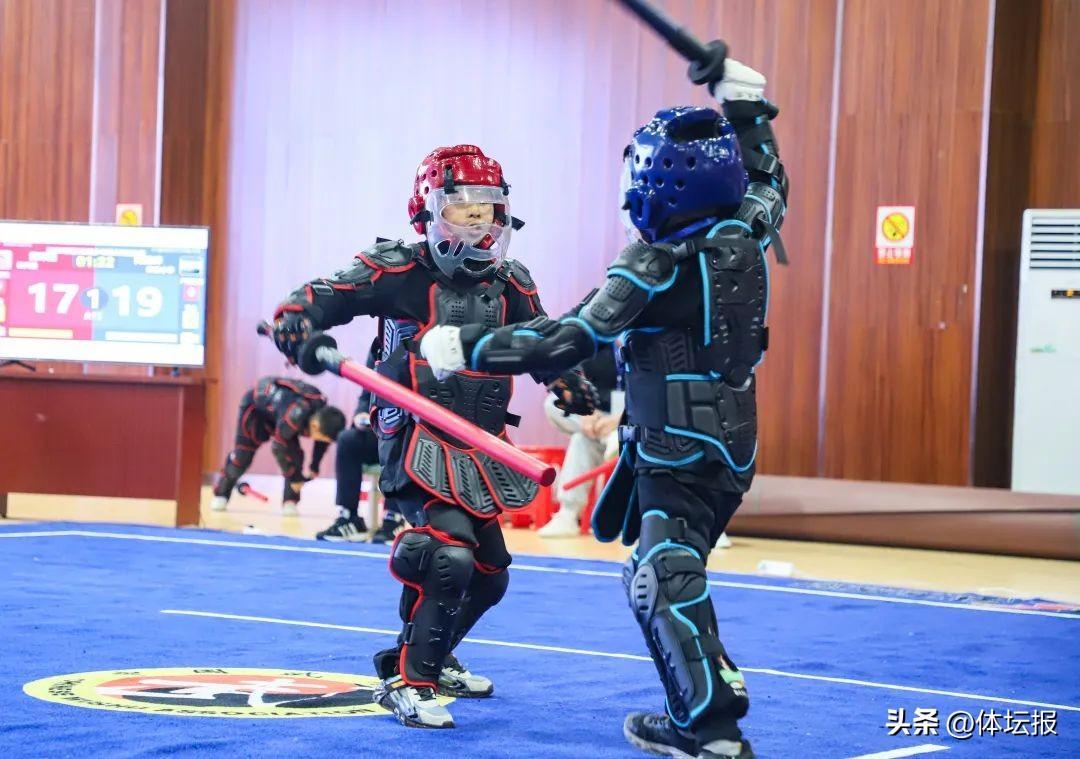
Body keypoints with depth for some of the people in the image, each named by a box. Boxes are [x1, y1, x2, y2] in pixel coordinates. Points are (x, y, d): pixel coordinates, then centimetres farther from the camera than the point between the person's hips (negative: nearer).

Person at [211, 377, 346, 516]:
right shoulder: (295, 416, -45)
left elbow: (323, 442, 0)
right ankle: (221, 495, 17)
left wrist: (314, 467, -4)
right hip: (255, 405, -6)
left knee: (295, 454, -11)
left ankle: (290, 502, -2)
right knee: (242, 455, -3)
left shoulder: (324, 417, -23)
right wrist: (294, 477, -26)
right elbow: (278, 447, -35)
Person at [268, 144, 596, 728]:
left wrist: (571, 385, 3)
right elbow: (327, 295, -12)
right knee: (450, 554, -25)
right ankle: (406, 680, -11)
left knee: (489, 576, 16)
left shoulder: (511, 284, 9)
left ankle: (434, 657, 43)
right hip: (418, 444, -7)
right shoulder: (401, 269, -8)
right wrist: (296, 319, -33)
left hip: (479, 451, 7)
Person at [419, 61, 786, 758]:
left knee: (665, 582, -12)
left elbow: (567, 342, -17)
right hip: (733, 441, 8)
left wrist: (468, 347, -11)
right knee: (659, 577, 17)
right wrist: (745, 107, 34)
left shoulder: (655, 262, -16)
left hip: (678, 447, -8)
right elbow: (767, 180, 28)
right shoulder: (747, 234, 3)